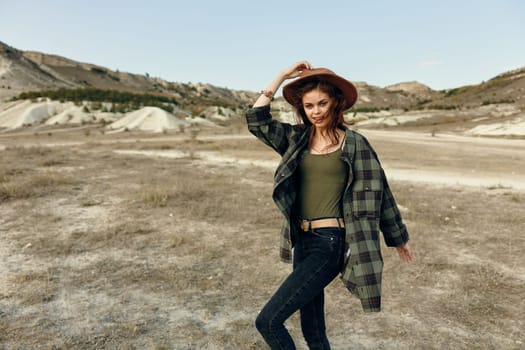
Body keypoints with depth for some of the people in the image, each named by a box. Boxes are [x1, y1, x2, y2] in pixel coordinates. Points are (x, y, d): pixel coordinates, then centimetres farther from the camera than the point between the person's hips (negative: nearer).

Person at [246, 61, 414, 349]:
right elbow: (256, 119, 3)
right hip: (301, 241, 6)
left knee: (268, 320, -10)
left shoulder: (354, 143, -5)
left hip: (330, 244, -6)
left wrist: (398, 237, 10)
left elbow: (376, 191, 1)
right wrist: (283, 76, 3)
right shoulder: (296, 137, 8)